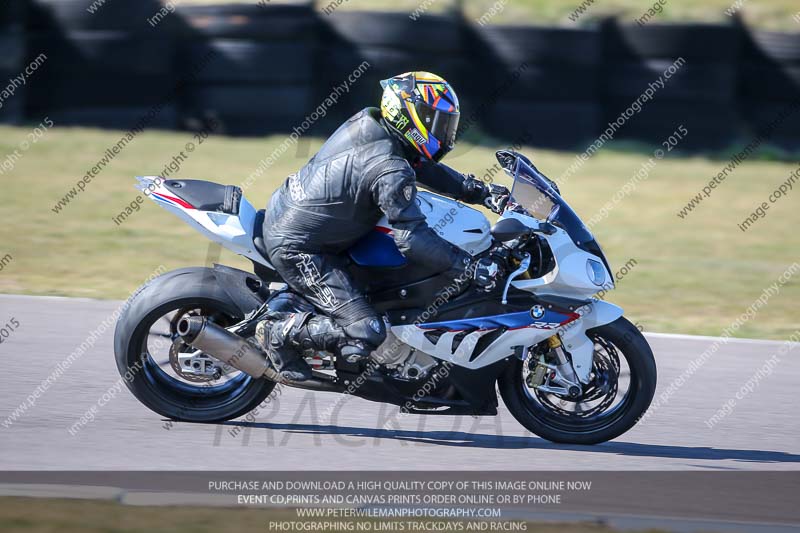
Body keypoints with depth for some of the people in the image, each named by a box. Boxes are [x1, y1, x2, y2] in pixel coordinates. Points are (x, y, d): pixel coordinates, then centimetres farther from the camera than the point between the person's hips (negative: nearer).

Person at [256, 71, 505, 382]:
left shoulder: (368, 124, 2)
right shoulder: (391, 171, -25)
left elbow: (422, 167, 16)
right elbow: (412, 238, -26)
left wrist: (479, 191, 15)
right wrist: (472, 268, -22)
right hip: (298, 249, -10)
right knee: (365, 335, -14)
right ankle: (280, 331, -2)